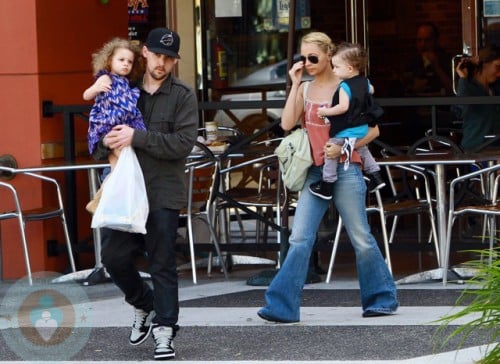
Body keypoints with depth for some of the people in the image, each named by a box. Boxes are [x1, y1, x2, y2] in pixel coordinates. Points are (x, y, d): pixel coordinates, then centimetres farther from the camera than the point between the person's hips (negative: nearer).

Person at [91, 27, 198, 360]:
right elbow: (102, 137, 17)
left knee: (163, 265, -3)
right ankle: (144, 306, 28)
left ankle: (164, 332, 4)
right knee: (114, 256, 2)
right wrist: (107, 143, -8)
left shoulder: (183, 96, -1)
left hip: (163, 193, -4)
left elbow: (184, 143, -13)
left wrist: (137, 138, -19)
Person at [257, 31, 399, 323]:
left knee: (361, 238, 4)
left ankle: (383, 299, 18)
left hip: (345, 170, -4)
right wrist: (295, 84, -6)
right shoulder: (305, 89, 10)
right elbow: (287, 123, -4)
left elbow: (372, 129, -4)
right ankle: (283, 306, -8)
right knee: (300, 239, -4)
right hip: (315, 172, 4)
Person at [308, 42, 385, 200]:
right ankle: (376, 177, 31)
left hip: (345, 132, -8)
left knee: (330, 153, 1)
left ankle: (326, 187, 3)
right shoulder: (364, 82, 2)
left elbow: (343, 107, -32)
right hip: (363, 129, 8)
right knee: (363, 150, 30)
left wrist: (326, 112, -21)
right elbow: (371, 90, 24)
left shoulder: (345, 87, -23)